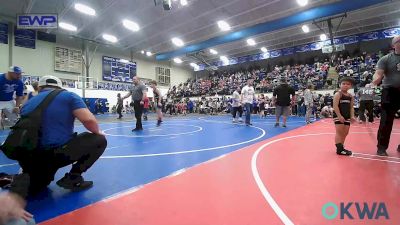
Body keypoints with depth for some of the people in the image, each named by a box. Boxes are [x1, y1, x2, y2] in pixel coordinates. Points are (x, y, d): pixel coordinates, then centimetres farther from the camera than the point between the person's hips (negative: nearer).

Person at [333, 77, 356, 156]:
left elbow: (351, 107, 14)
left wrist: (352, 116, 1)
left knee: (345, 133, 11)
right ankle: (339, 149, -7)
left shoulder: (350, 96, 12)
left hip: (347, 117, 8)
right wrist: (339, 116, -22)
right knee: (339, 132, -9)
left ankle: (341, 148, 21)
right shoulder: (338, 94, -9)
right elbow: (335, 106, -17)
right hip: (338, 116, -8)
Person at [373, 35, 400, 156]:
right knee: (386, 122, -4)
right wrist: (376, 79, -34)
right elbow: (378, 73, -13)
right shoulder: (386, 59, 0)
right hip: (390, 92, -4)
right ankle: (382, 147, 4)